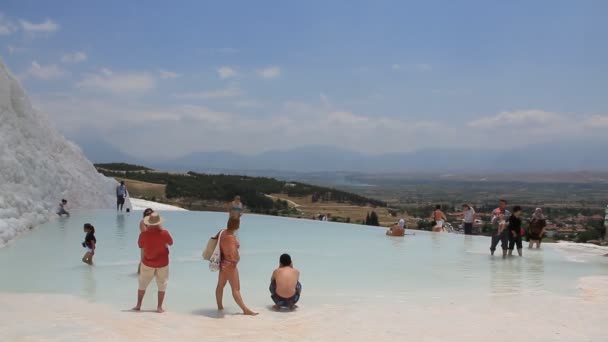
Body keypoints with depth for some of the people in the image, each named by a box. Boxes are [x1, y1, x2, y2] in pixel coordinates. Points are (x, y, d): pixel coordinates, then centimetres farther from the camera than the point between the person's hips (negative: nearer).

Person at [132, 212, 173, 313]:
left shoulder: (144, 234, -15)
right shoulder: (164, 233, -16)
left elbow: (140, 245, 4)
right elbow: (171, 243, 2)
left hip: (147, 263, 1)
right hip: (162, 263, -1)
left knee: (143, 284, 17)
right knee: (162, 285, 11)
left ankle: (138, 305, 21)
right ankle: (159, 307, 9)